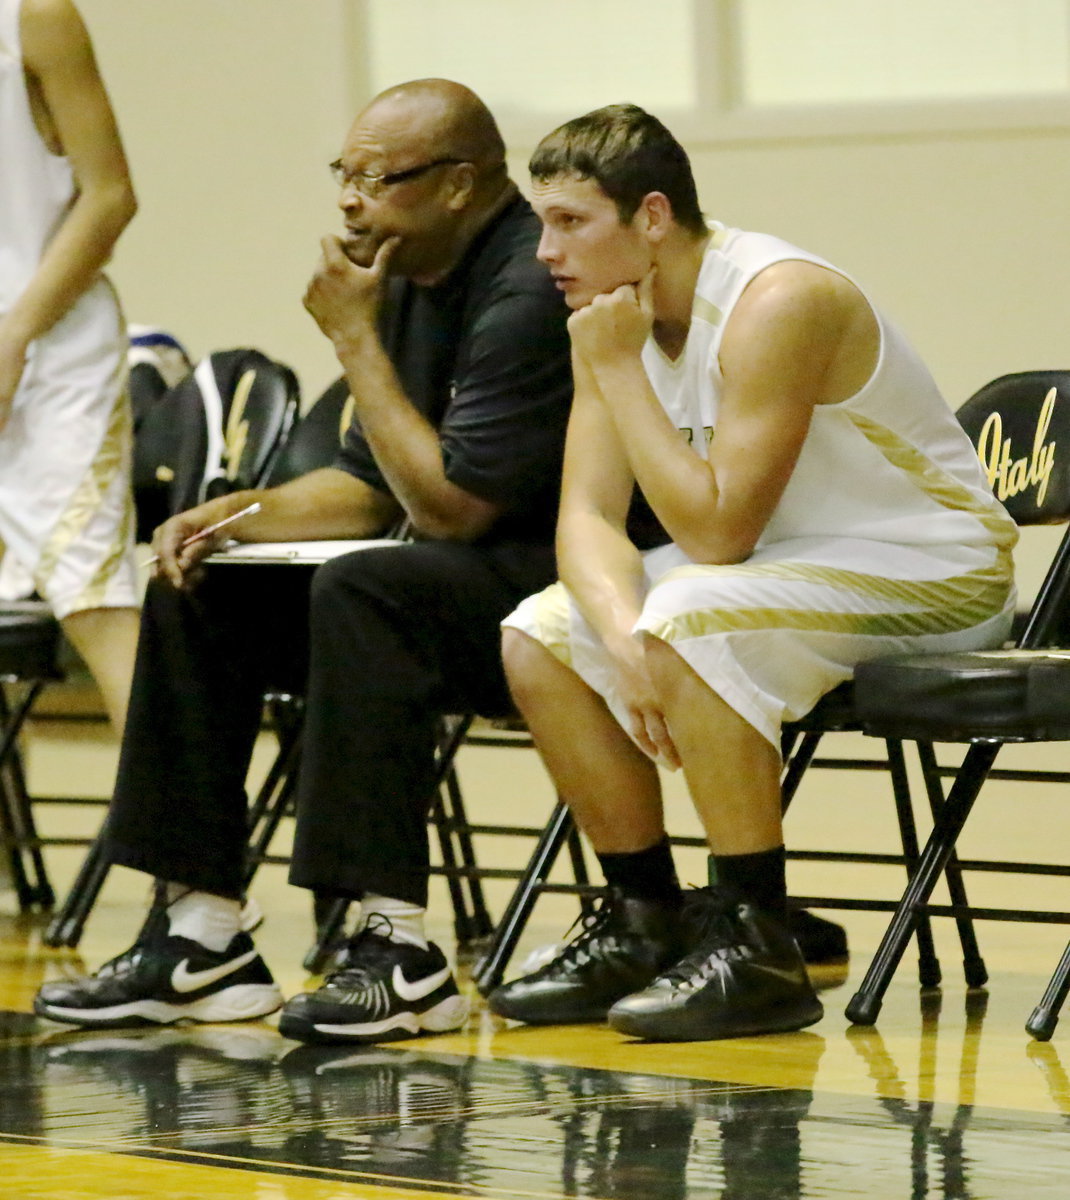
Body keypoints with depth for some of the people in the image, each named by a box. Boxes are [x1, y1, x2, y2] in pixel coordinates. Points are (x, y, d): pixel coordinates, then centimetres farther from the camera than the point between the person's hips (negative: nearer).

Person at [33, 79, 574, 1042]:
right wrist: (231, 515, 3)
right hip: (462, 579, 10)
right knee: (196, 594, 6)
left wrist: (357, 341, -17)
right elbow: (370, 487, 19)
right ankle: (200, 936, 1)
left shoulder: (534, 290, -19)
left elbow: (451, 504, -24)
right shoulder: (411, 285, 10)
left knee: (363, 592, -35)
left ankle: (399, 947, -34)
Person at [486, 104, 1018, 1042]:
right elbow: (587, 515, -5)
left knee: (690, 622, -33)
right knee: (539, 638, -2)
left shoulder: (777, 304, -26)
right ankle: (645, 921, 8)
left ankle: (757, 947, -26)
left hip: (933, 571, -9)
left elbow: (714, 531, -29)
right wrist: (623, 639, -25)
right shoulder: (616, 314, -1)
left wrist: (619, 369, -25)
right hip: (791, 562, 9)